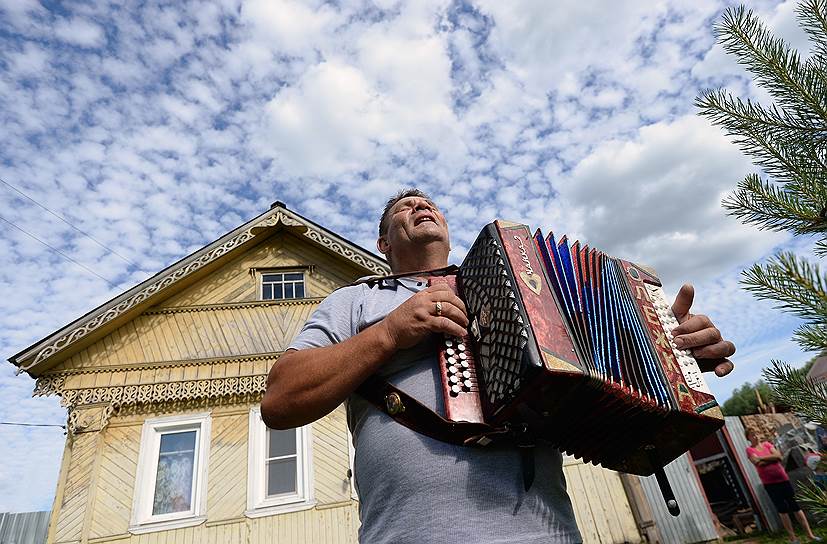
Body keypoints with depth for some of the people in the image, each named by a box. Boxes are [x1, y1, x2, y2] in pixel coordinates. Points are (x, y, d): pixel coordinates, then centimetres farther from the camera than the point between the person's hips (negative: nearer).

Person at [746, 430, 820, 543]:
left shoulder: (767, 444, 5)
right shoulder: (749, 449, -4)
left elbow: (778, 456, -7)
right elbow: (757, 462, -18)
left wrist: (762, 458, -12)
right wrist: (771, 458, -11)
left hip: (782, 478, 2)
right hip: (769, 482, -2)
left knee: (795, 505, 8)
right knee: (782, 509, 4)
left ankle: (809, 534, 19)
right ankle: (792, 538, 15)